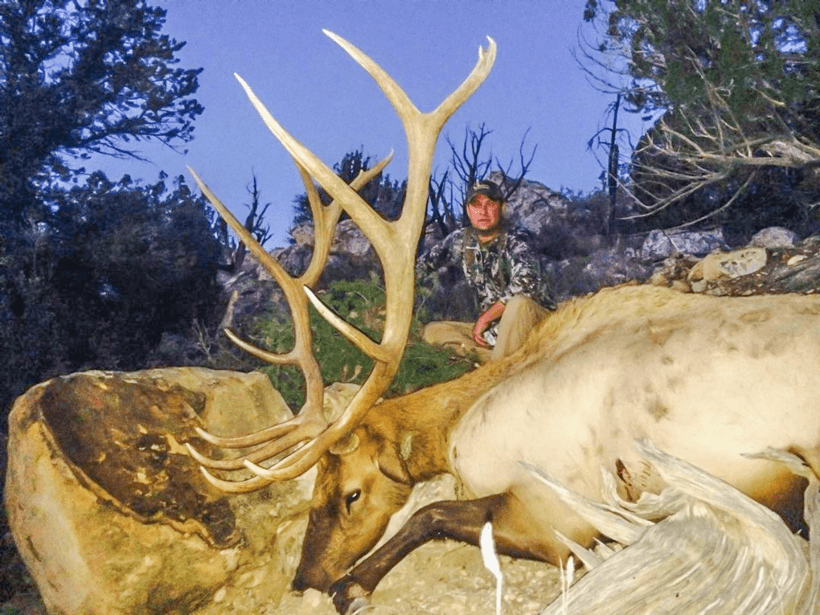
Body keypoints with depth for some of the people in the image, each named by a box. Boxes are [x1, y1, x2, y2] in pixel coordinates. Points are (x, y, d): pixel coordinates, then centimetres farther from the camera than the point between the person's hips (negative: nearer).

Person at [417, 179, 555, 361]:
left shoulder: (513, 241, -15)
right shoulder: (461, 239, 3)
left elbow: (526, 282, -33)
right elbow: (423, 264, 15)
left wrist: (485, 318, -26)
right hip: (495, 327, 6)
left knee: (519, 301, -39)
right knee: (432, 332, -4)